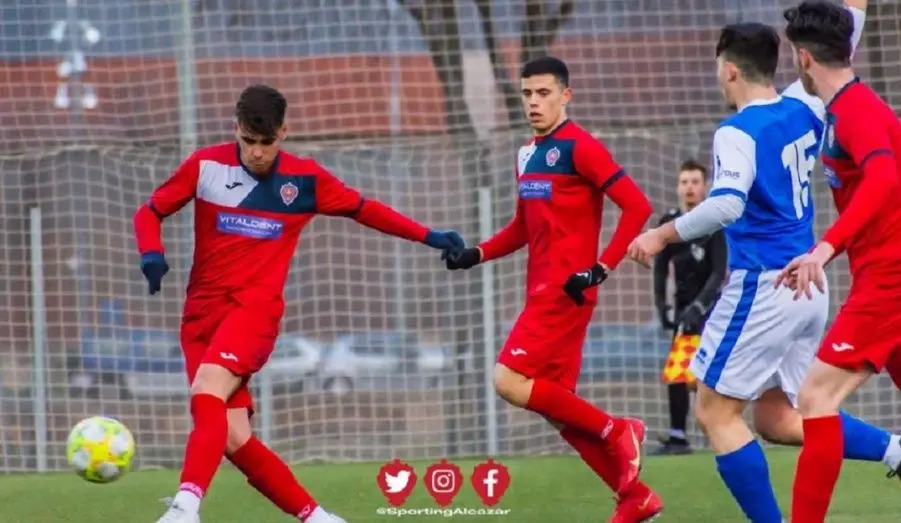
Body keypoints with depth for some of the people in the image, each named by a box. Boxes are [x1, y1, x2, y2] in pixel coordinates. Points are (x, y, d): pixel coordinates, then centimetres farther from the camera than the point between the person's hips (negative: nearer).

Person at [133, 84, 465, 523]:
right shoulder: (205, 166, 1)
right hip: (202, 311, 2)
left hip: (255, 308, -2)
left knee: (206, 395, -30)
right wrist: (151, 253, -12)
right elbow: (150, 212, 9)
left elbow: (363, 209, 16)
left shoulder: (305, 178, 2)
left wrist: (428, 236, 11)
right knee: (234, 440, -5)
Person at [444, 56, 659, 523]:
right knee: (557, 408, 7)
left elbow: (637, 206, -15)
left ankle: (616, 431, -5)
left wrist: (602, 267, -21)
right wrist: (478, 254, 11)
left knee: (510, 381, -17)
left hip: (566, 290, -9)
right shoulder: (527, 154, 15)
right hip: (542, 291, 9)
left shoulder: (580, 148, -10)